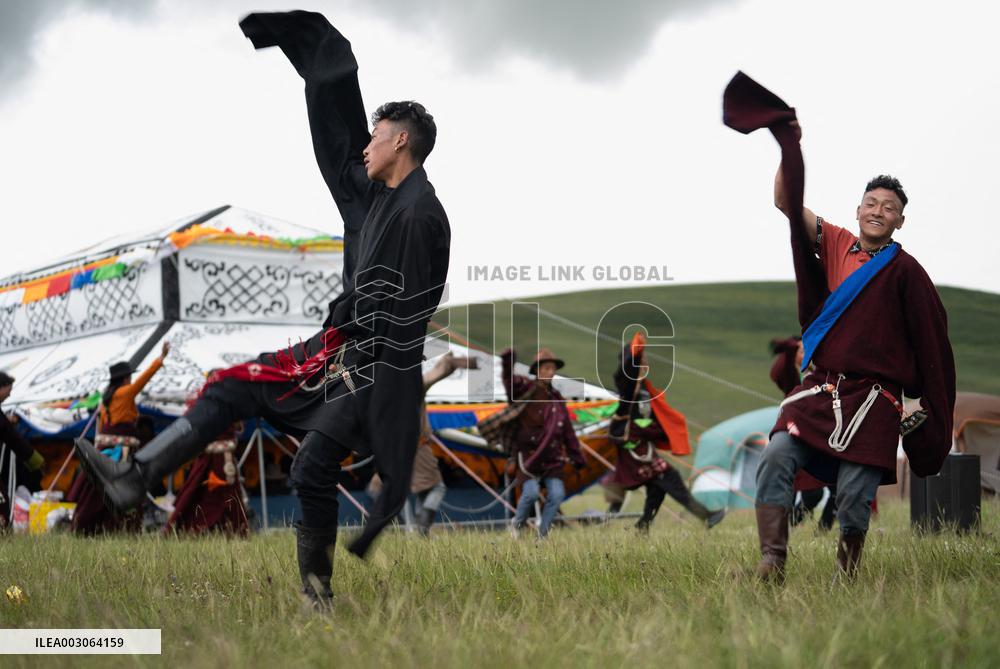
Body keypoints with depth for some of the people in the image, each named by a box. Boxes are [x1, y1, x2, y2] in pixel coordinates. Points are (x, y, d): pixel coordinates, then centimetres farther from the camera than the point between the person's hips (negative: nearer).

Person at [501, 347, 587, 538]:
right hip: (527, 455, -4)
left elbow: (568, 431, 14)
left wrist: (577, 458, 14)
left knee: (557, 494, -8)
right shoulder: (525, 389, -3)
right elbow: (510, 380, -25)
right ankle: (517, 524, 10)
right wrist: (507, 362, -45)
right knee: (531, 492, -18)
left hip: (552, 457, 4)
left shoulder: (556, 399, 10)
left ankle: (543, 533, 9)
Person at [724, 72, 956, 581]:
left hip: (872, 400, -3)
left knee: (854, 498, -7)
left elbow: (932, 344, 2)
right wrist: (790, 148, -5)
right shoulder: (833, 245, 11)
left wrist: (933, 414, -1)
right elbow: (788, 204, 6)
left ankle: (846, 578, 12)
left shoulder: (904, 270, 2)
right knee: (776, 458, -18)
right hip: (817, 389, 3)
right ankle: (771, 565, -21)